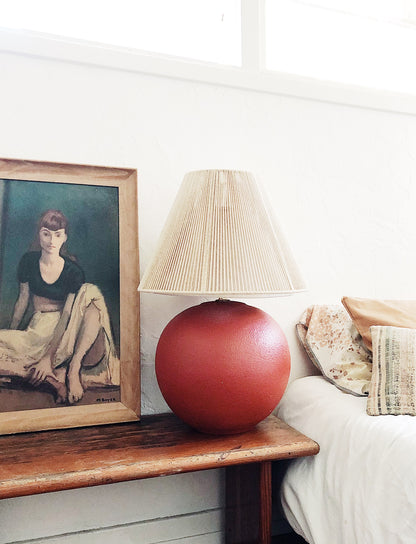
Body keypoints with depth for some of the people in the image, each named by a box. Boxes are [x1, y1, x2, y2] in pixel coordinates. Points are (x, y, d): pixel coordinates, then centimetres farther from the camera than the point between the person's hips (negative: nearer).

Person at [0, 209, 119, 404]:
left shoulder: (73, 271, -8)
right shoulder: (29, 261, 1)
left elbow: (68, 315, -14)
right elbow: (23, 300, 12)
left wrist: (48, 357, -22)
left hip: (66, 332, -2)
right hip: (38, 329, 2)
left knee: (91, 293, -31)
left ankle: (74, 368, -36)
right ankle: (53, 380, -37)